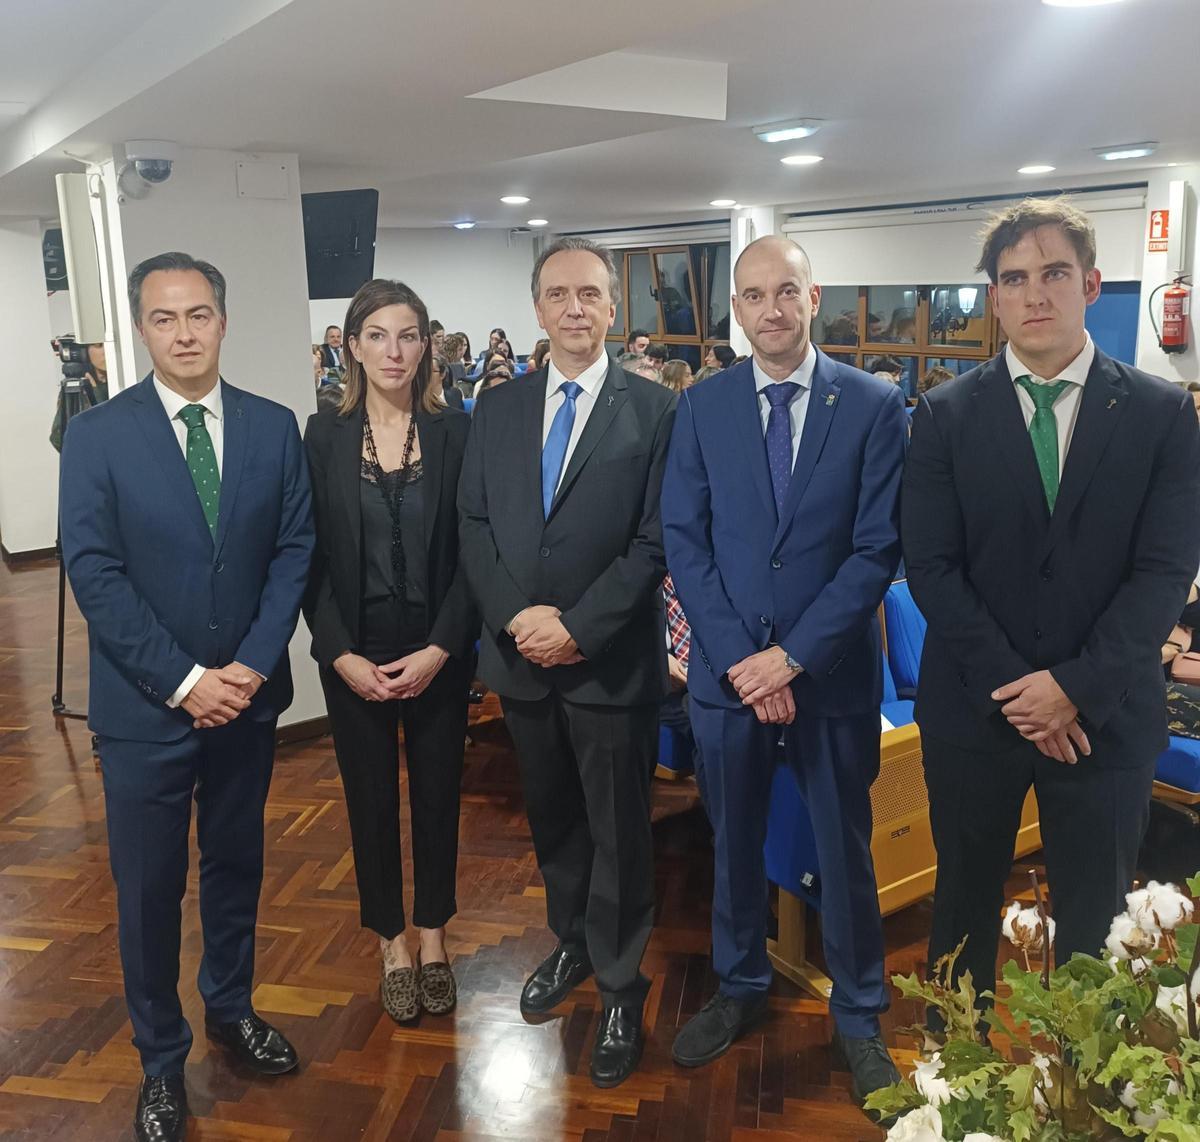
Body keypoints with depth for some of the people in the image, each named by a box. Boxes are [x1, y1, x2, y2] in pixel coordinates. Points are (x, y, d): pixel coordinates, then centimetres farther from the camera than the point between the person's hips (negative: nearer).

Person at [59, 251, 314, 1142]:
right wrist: (182, 680, -16)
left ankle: (231, 1008, 40)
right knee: (149, 889, 9)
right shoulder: (98, 434, -6)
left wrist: (253, 665, -11)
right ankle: (162, 1057, 29)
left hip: (247, 695, 3)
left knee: (237, 864, 18)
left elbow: (294, 550, 0)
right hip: (146, 704, -2)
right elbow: (94, 572, -11)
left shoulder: (273, 426, 1)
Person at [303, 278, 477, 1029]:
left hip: (438, 651, 0)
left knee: (438, 793, 11)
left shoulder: (456, 431, -3)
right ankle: (391, 942, 31)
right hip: (354, 654, 1)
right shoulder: (324, 434, -1)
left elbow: (473, 551, -4)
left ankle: (433, 936, 32)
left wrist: (441, 648, -13)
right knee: (371, 798, 11)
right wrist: (342, 655, -10)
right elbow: (309, 557, -2)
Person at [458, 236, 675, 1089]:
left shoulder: (654, 409, -6)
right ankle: (571, 943, 43)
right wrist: (515, 615, -10)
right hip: (521, 657, 4)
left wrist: (578, 628, -16)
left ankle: (621, 985, 28)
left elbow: (656, 542, -11)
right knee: (553, 820, 20)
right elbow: (474, 525, 4)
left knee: (619, 833, 9)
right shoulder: (497, 408, 7)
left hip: (612, 663, -4)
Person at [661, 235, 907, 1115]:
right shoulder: (702, 405, 0)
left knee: (845, 850, 13)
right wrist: (741, 658, -12)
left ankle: (858, 1013, 35)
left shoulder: (874, 404, -5)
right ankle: (740, 988, 40)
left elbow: (878, 548, -9)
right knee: (734, 842, 17)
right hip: (727, 670, 2)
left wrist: (793, 655, -15)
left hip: (832, 672, -1)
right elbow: (683, 540, -3)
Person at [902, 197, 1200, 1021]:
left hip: (1106, 713, 0)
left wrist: (1077, 686, -15)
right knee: (965, 901, 16)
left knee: (1095, 920, 13)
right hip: (975, 707, 0)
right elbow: (931, 566, -6)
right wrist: (1010, 686, -13)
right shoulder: (947, 415, -1)